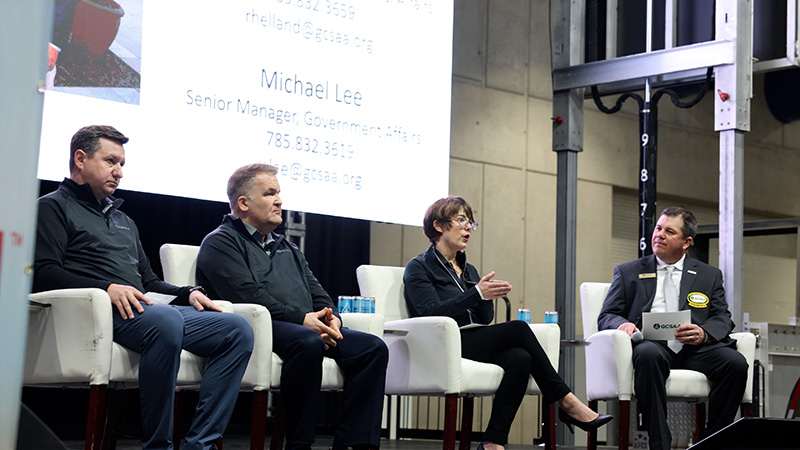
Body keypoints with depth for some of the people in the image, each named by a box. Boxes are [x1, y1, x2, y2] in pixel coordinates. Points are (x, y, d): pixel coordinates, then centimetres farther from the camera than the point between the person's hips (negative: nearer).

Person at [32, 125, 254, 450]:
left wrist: (187, 293, 13)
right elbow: (43, 274, -5)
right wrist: (107, 288, -19)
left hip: (146, 308, 8)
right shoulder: (54, 207, 10)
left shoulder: (124, 220, 35)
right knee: (166, 320, -40)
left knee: (238, 330, -13)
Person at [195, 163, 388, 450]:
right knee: (308, 342, -38)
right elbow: (247, 296, -11)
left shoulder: (287, 249, 31)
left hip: (310, 328, 8)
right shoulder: (221, 242, 5)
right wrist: (301, 319, -17)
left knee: (373, 348, -14)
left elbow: (317, 292, 24)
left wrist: (331, 317, 0)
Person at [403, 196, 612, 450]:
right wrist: (477, 293, -21)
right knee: (518, 329, -24)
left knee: (520, 358, -27)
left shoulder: (468, 270, 22)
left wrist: (487, 297, -9)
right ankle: (566, 402, -18)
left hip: (474, 344, 7)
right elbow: (431, 312, -15)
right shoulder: (419, 267, 1)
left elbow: (485, 320, 13)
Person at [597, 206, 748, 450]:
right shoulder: (627, 272, 19)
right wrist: (622, 324, -13)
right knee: (648, 353, -38)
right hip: (651, 345, -2)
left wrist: (703, 333, -13)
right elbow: (606, 317, 13)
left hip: (693, 349, 2)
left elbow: (723, 319, 12)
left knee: (735, 362, -28)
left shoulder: (710, 275, 21)